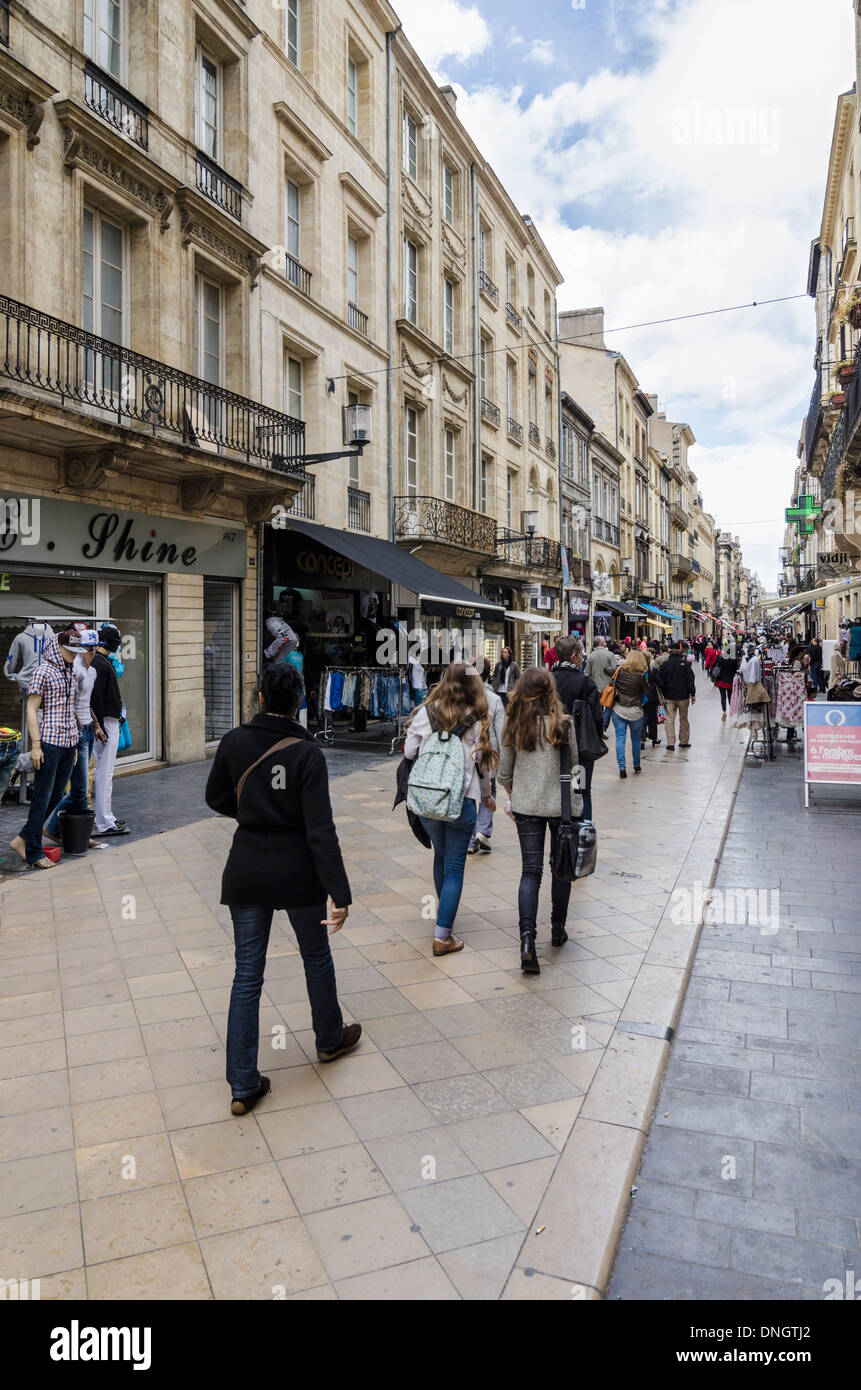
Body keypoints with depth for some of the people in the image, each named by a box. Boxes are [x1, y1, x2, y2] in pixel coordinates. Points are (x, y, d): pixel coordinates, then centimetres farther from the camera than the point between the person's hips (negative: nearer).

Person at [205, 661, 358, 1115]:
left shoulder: (233, 743, -5)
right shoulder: (307, 753, -16)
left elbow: (216, 798, 11)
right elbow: (321, 830, -20)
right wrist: (340, 893, -18)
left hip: (246, 873, 3)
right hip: (297, 873, -3)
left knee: (247, 974, 9)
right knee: (317, 958, 20)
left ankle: (243, 1085, 14)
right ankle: (329, 1039, 42)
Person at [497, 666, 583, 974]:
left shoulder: (514, 726, -4)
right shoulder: (564, 724, -10)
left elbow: (504, 774, 3)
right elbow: (573, 766, -2)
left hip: (526, 807, 1)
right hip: (561, 805, -1)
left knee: (530, 871, 3)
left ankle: (527, 939, -11)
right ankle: (558, 928, 31)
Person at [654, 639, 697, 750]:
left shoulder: (665, 664, -3)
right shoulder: (685, 663, -6)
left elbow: (659, 679, -3)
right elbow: (691, 679, -6)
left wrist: (664, 692, 7)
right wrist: (692, 694, 0)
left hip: (669, 697, 0)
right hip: (683, 696, 0)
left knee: (670, 720, 2)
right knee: (683, 719, 14)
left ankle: (670, 744, -6)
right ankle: (684, 742, 21)